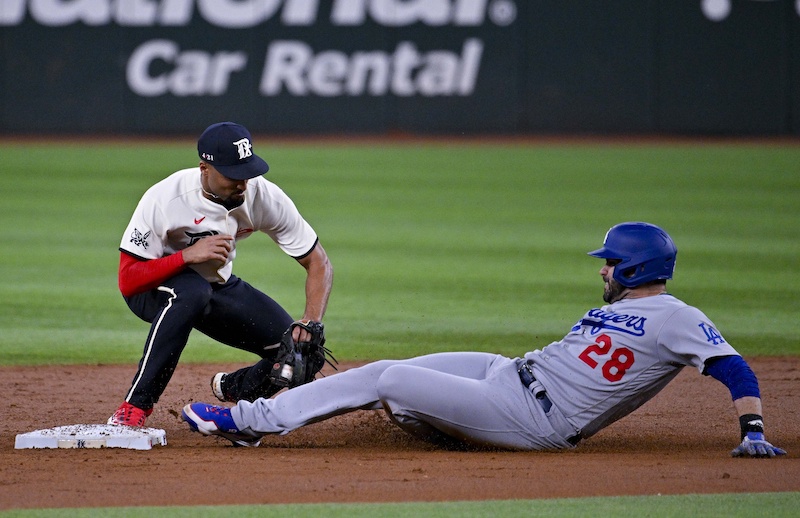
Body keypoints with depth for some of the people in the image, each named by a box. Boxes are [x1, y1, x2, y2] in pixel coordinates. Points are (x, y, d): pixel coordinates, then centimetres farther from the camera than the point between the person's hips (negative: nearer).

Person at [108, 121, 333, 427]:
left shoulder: (265, 197, -20)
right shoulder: (163, 199, -30)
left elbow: (318, 263, -14)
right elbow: (127, 281, -29)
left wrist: (312, 321, -31)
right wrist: (188, 255, -41)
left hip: (218, 287, 4)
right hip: (154, 288, -4)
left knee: (301, 348, -12)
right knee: (192, 291, -41)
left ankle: (232, 389, 20)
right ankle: (134, 408, -32)